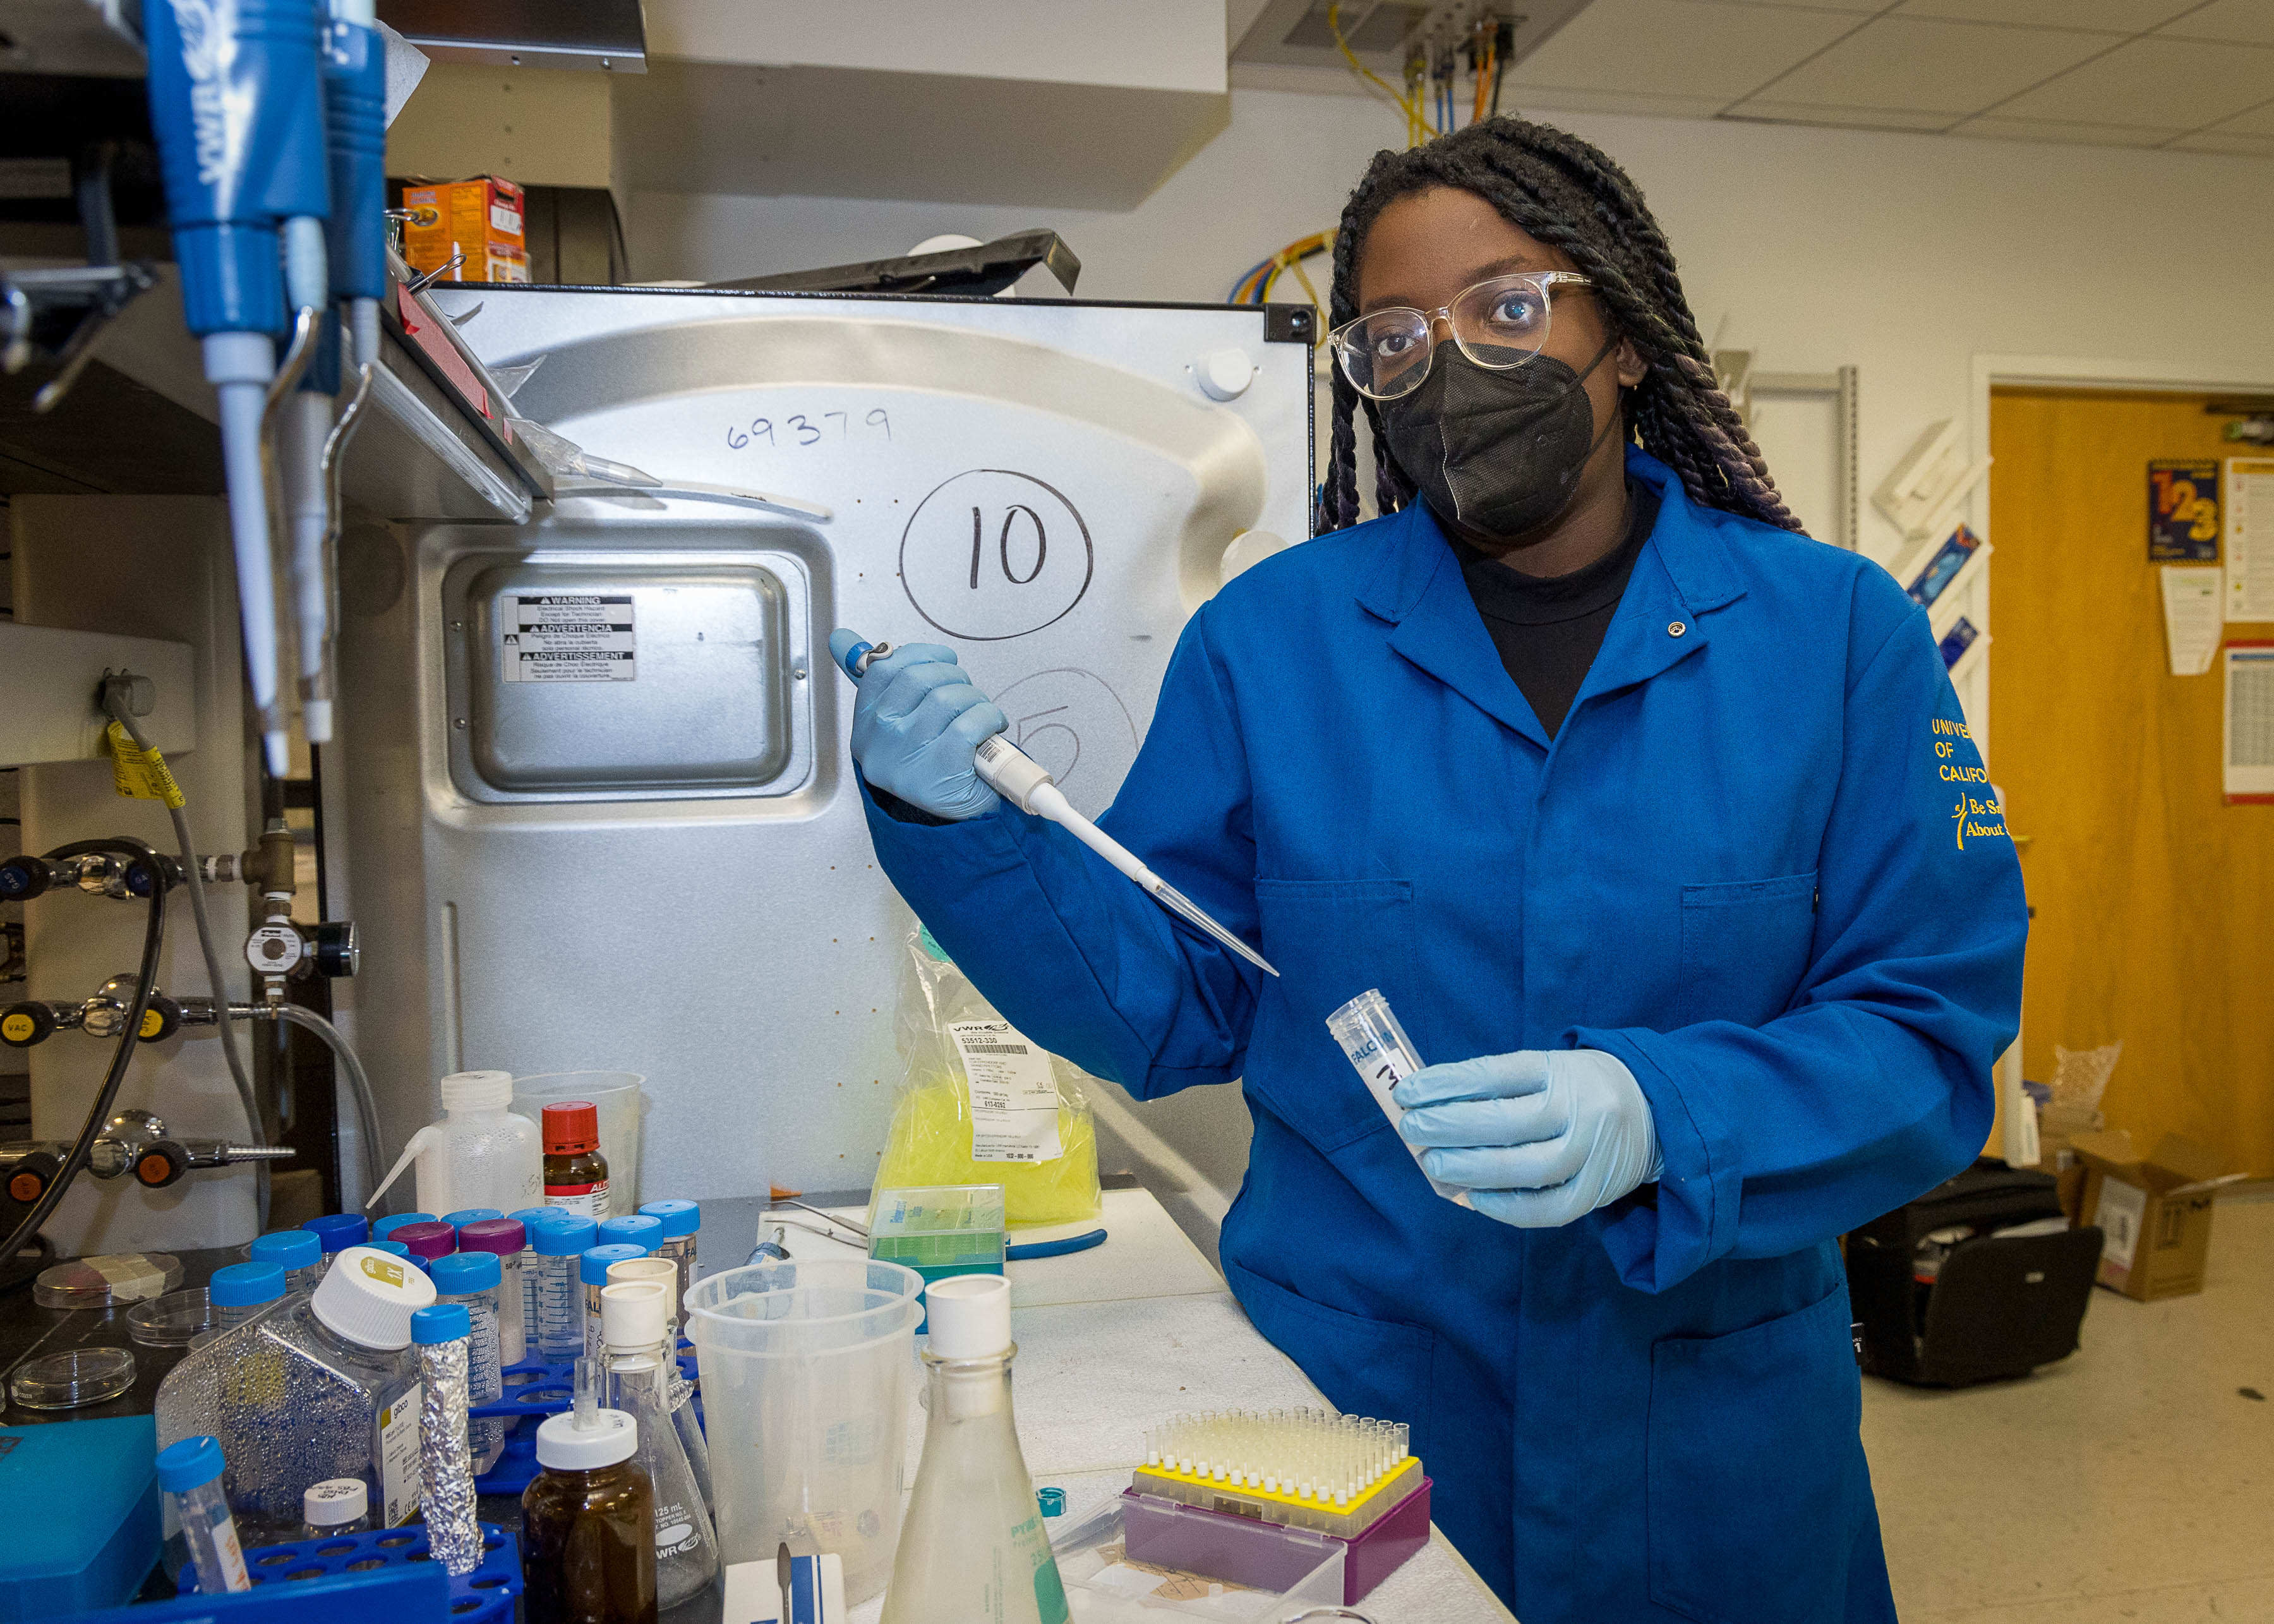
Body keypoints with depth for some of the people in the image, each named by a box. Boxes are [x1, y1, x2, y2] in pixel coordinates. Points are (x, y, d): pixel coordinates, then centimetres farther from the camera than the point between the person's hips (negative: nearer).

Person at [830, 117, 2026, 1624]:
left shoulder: (1835, 632, -7)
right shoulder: (1267, 639, -6)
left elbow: (1935, 1033, -9)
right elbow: (1169, 1001, -2)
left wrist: (1660, 1120, -27)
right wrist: (967, 831, -18)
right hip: (1339, 1397, 0)